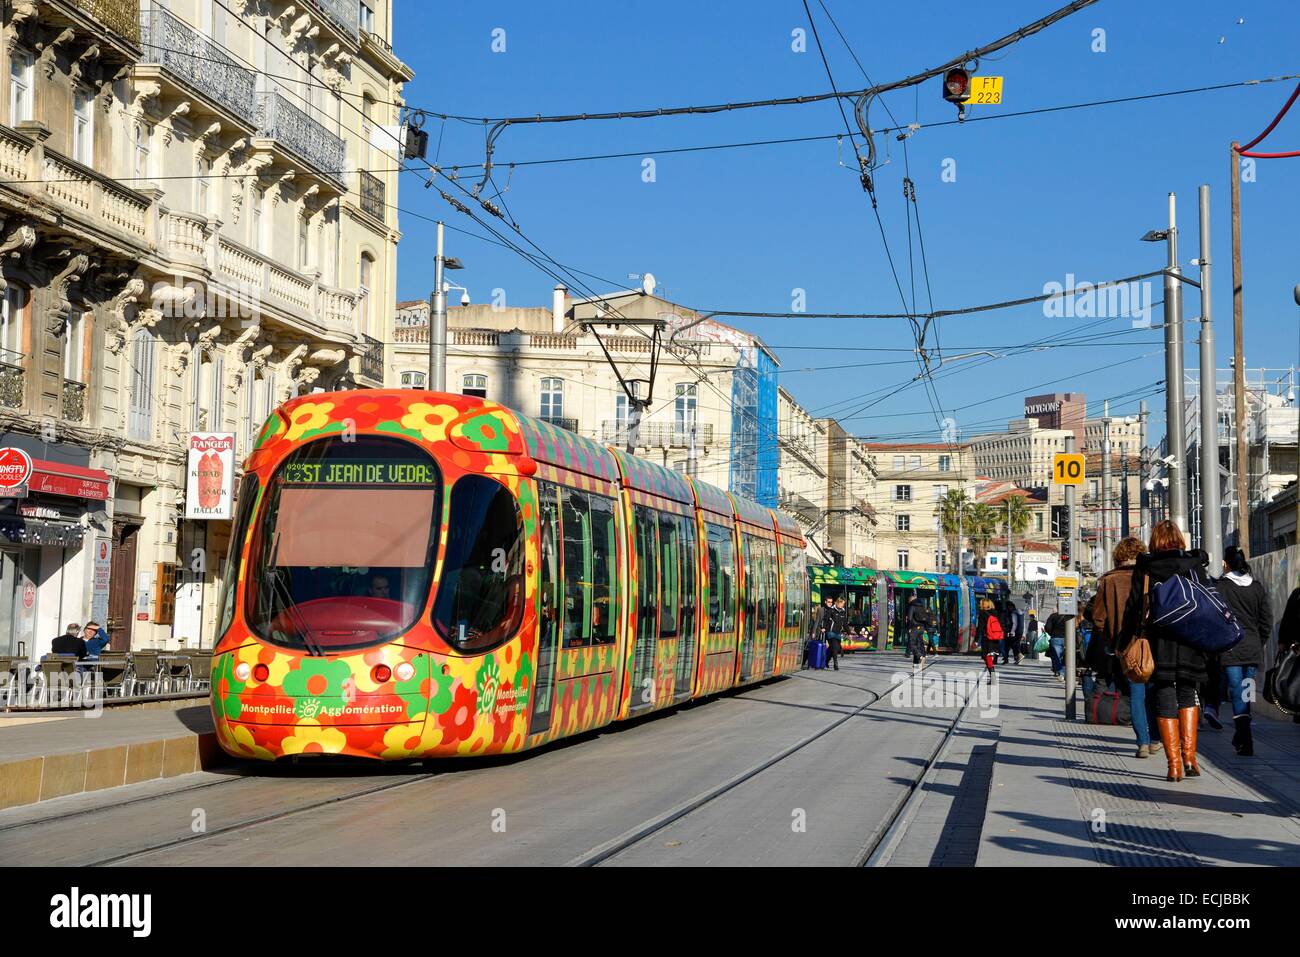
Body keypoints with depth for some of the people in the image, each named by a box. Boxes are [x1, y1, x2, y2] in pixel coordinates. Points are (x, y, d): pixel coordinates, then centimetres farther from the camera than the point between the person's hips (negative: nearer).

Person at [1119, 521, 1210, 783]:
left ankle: (1174, 765, 1)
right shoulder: (1195, 566, 4)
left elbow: (1133, 608, -1)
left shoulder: (1144, 570, 1)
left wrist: (1126, 642, 4)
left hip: (1158, 643, -1)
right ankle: (1189, 756, 5)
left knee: (1165, 701, 4)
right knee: (1188, 695, 16)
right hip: (1191, 642, 1)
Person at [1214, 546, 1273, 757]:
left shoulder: (1220, 586, -6)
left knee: (1237, 694, -3)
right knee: (1246, 693, 14)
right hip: (1253, 649, 4)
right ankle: (1240, 737, 22)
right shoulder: (1258, 587, 7)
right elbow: (1267, 620, 9)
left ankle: (1246, 743, -10)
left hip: (1230, 650, -4)